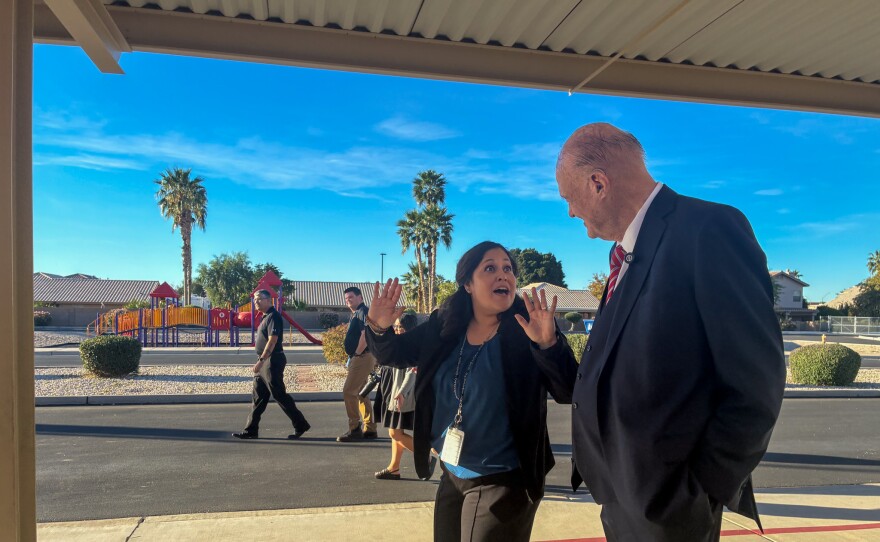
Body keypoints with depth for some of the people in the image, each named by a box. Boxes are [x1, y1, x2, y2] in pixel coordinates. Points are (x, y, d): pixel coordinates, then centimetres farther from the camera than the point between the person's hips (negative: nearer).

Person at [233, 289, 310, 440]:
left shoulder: (273, 316, -14)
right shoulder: (265, 317, 17)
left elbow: (272, 340, -23)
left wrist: (261, 360, -27)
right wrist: (261, 361, 20)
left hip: (272, 361, -10)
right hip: (264, 362, 10)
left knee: (279, 395, -5)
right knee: (258, 396, 10)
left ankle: (300, 425, 3)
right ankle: (251, 430, 16)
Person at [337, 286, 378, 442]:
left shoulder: (363, 312, -13)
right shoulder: (356, 314, 19)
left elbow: (366, 334, -24)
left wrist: (357, 353, -17)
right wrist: (352, 357, 15)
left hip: (362, 358, -11)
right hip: (358, 359, 11)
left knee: (349, 391, -10)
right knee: (360, 393, 13)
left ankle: (354, 429, -5)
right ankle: (370, 429, 19)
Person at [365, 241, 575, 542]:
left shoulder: (528, 330, -17)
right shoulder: (444, 327, -4)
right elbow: (392, 354, 7)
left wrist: (549, 344, -40)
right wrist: (379, 327, -13)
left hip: (503, 480, -5)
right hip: (451, 474, 6)